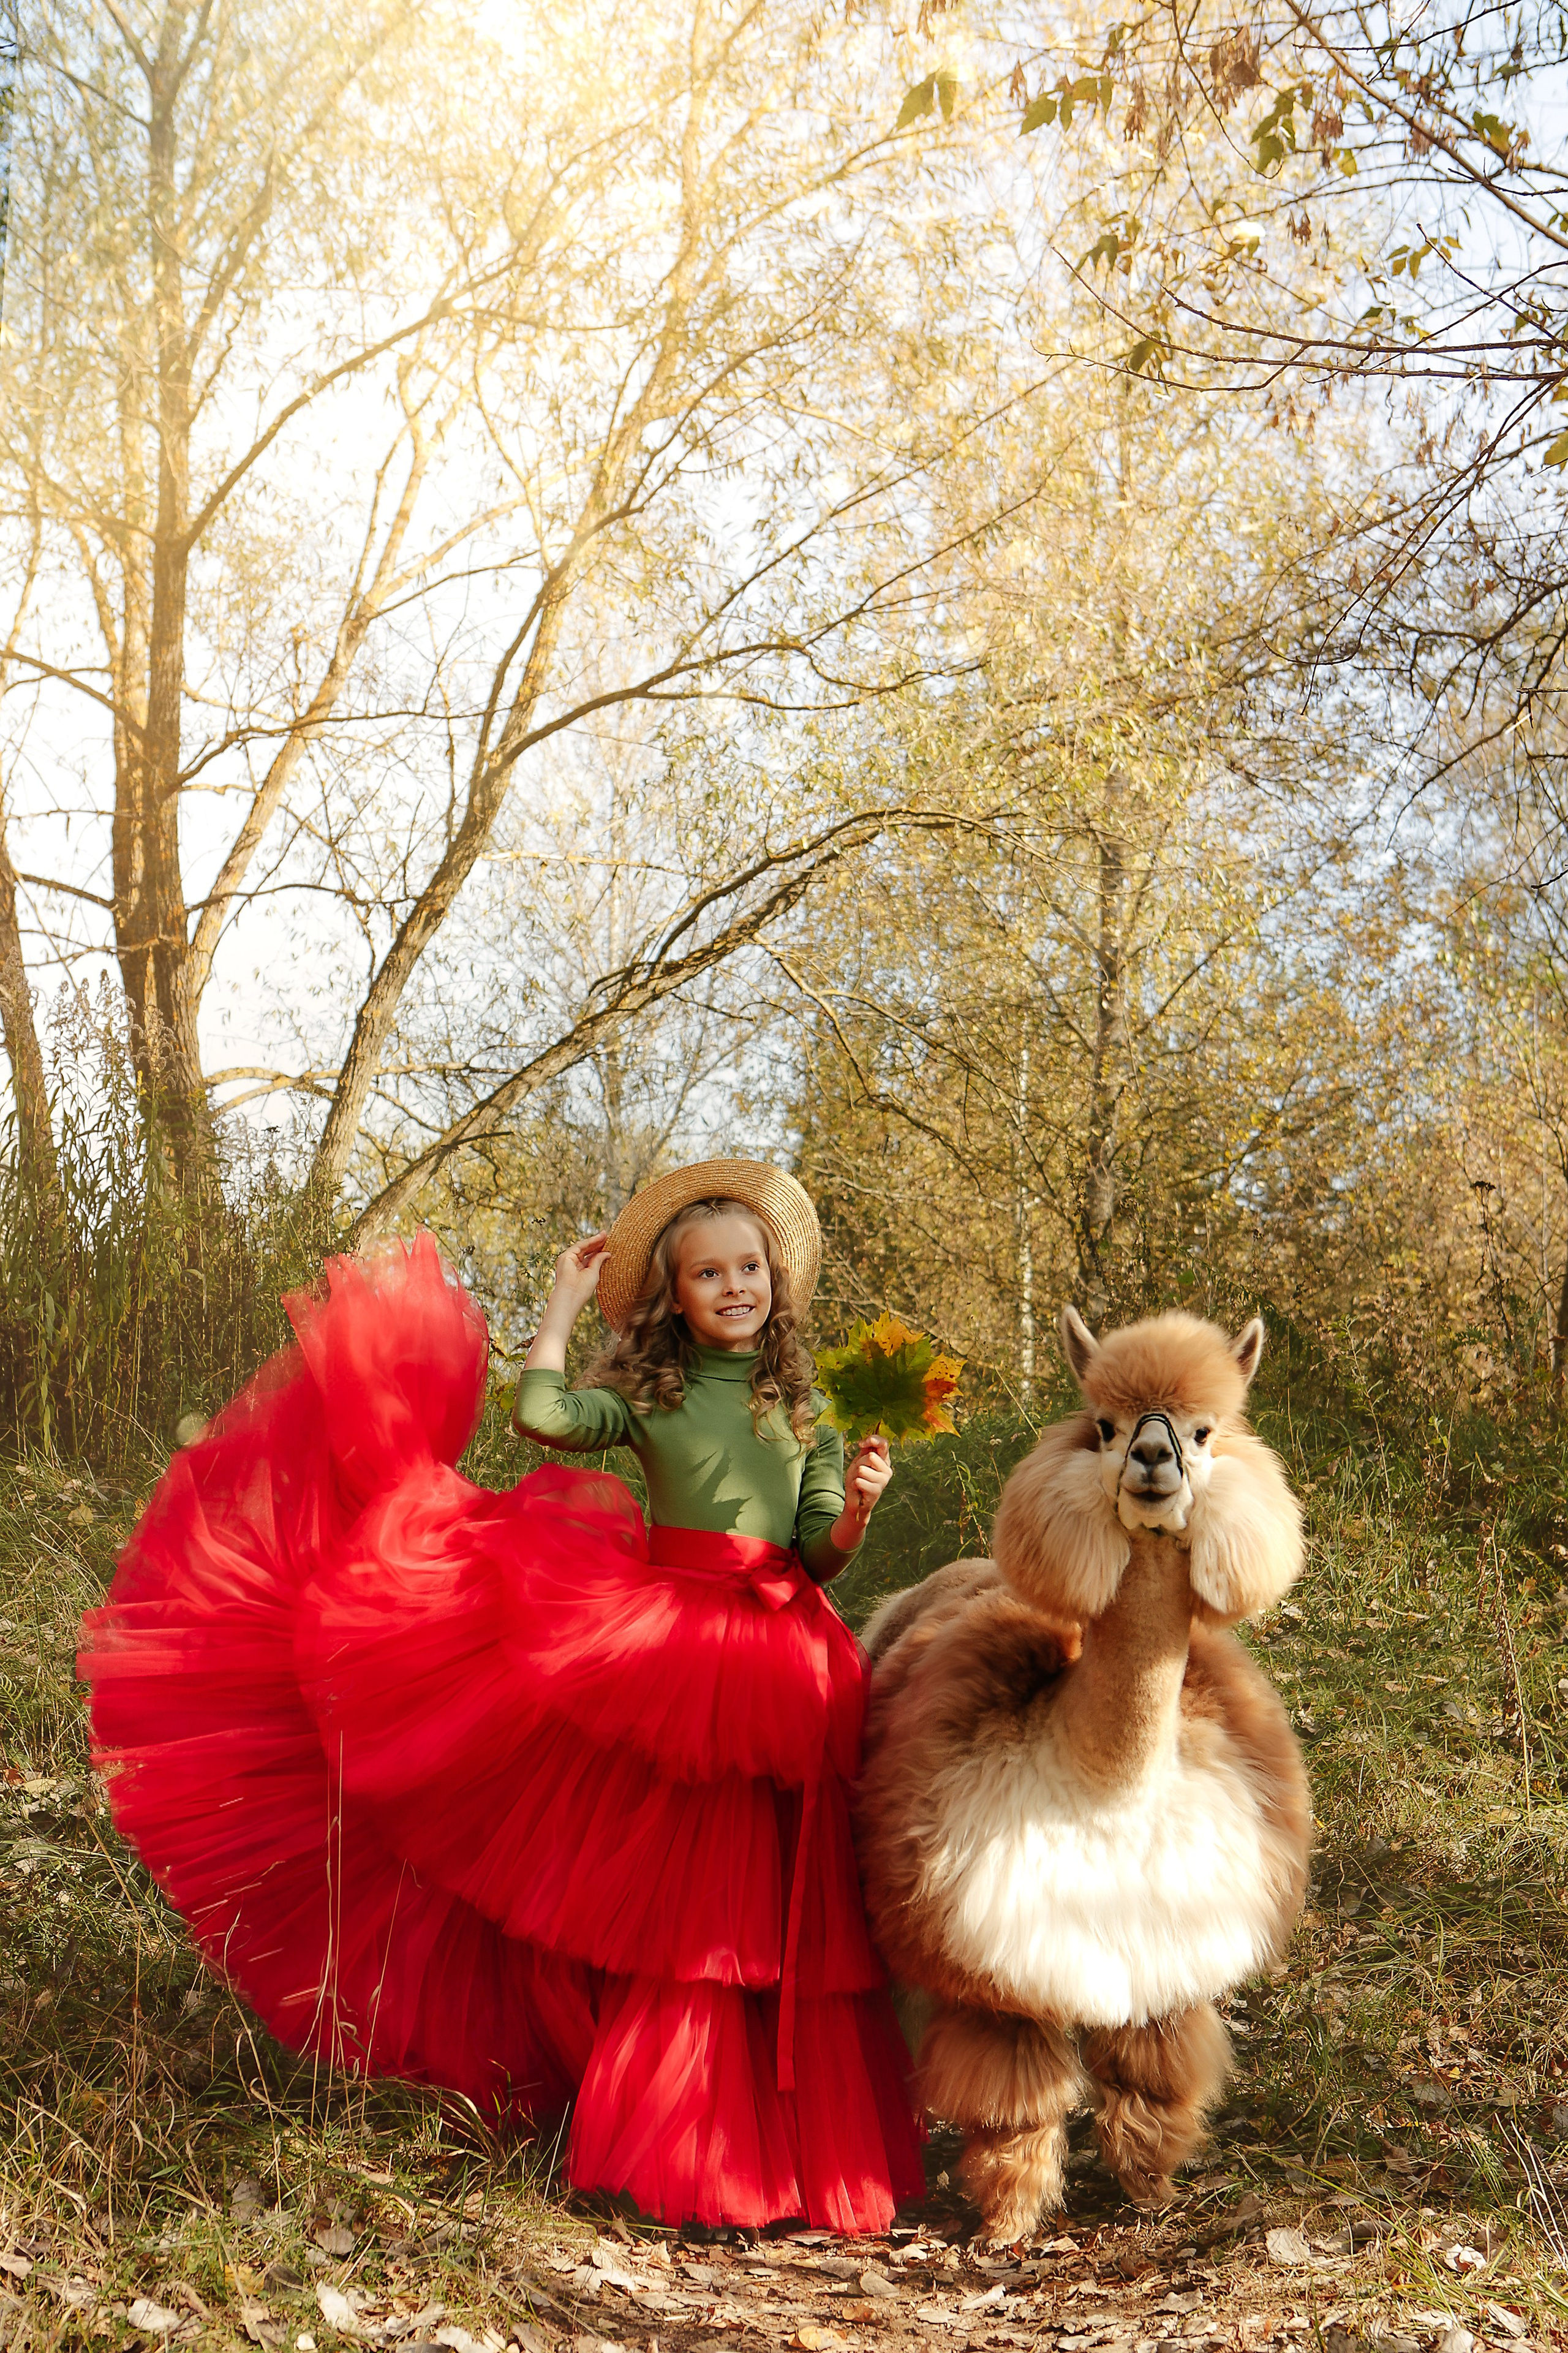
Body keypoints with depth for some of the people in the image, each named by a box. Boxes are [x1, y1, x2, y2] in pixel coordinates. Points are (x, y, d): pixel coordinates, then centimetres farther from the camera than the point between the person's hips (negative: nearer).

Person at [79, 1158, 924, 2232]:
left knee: (787, 1920, 7)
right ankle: (669, 2148, 19)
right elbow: (540, 1412, -14)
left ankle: (798, 2153, 22)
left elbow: (825, 1552, 6)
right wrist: (567, 1298, -3)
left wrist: (861, 1502, -15)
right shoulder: (646, 1393, 5)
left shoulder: (802, 1404, 10)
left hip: (786, 1676, 2)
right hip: (666, 1659, -2)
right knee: (668, 1906, 4)